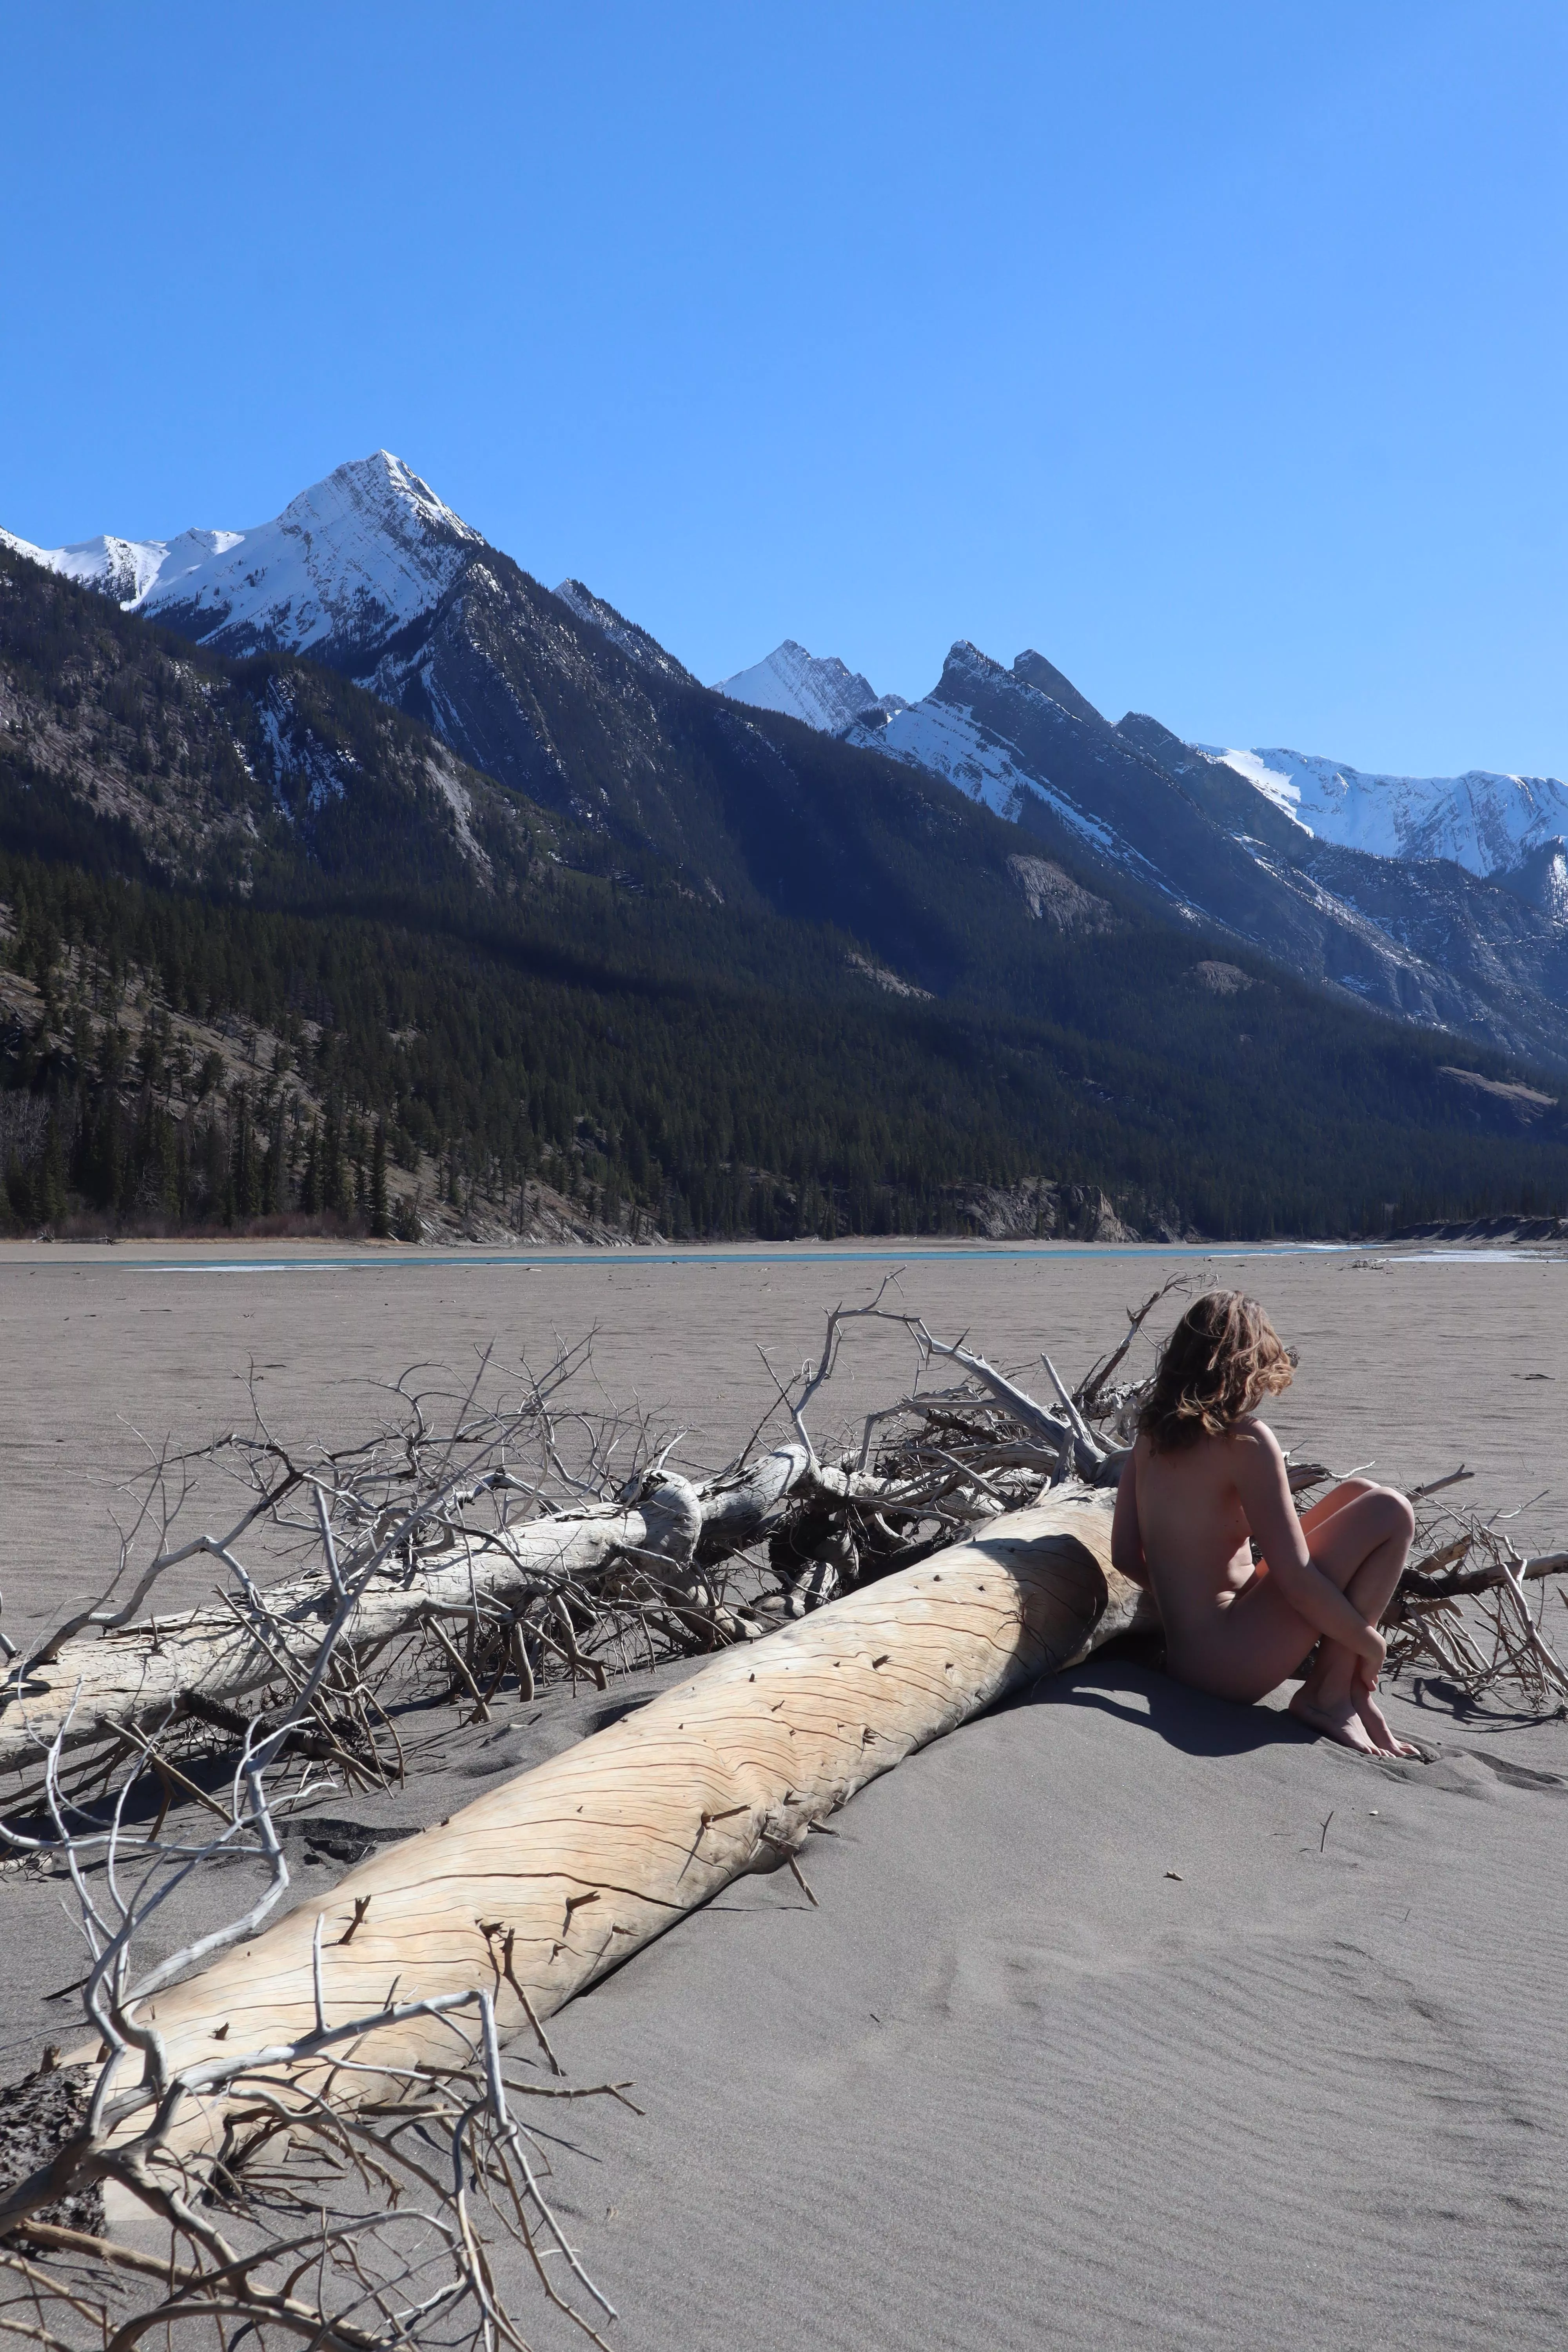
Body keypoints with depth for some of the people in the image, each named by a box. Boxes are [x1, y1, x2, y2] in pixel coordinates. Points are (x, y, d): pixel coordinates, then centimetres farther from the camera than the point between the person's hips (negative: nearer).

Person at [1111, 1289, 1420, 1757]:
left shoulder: (1153, 1433, 6)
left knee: (1358, 1494, 14)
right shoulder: (1245, 1440, -16)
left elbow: (1125, 1555, 7)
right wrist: (1372, 1645, -4)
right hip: (1229, 1662, -8)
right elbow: (1297, 1582, -19)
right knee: (1389, 1512, -8)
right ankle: (1329, 1696, -4)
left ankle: (1348, 1683, 7)